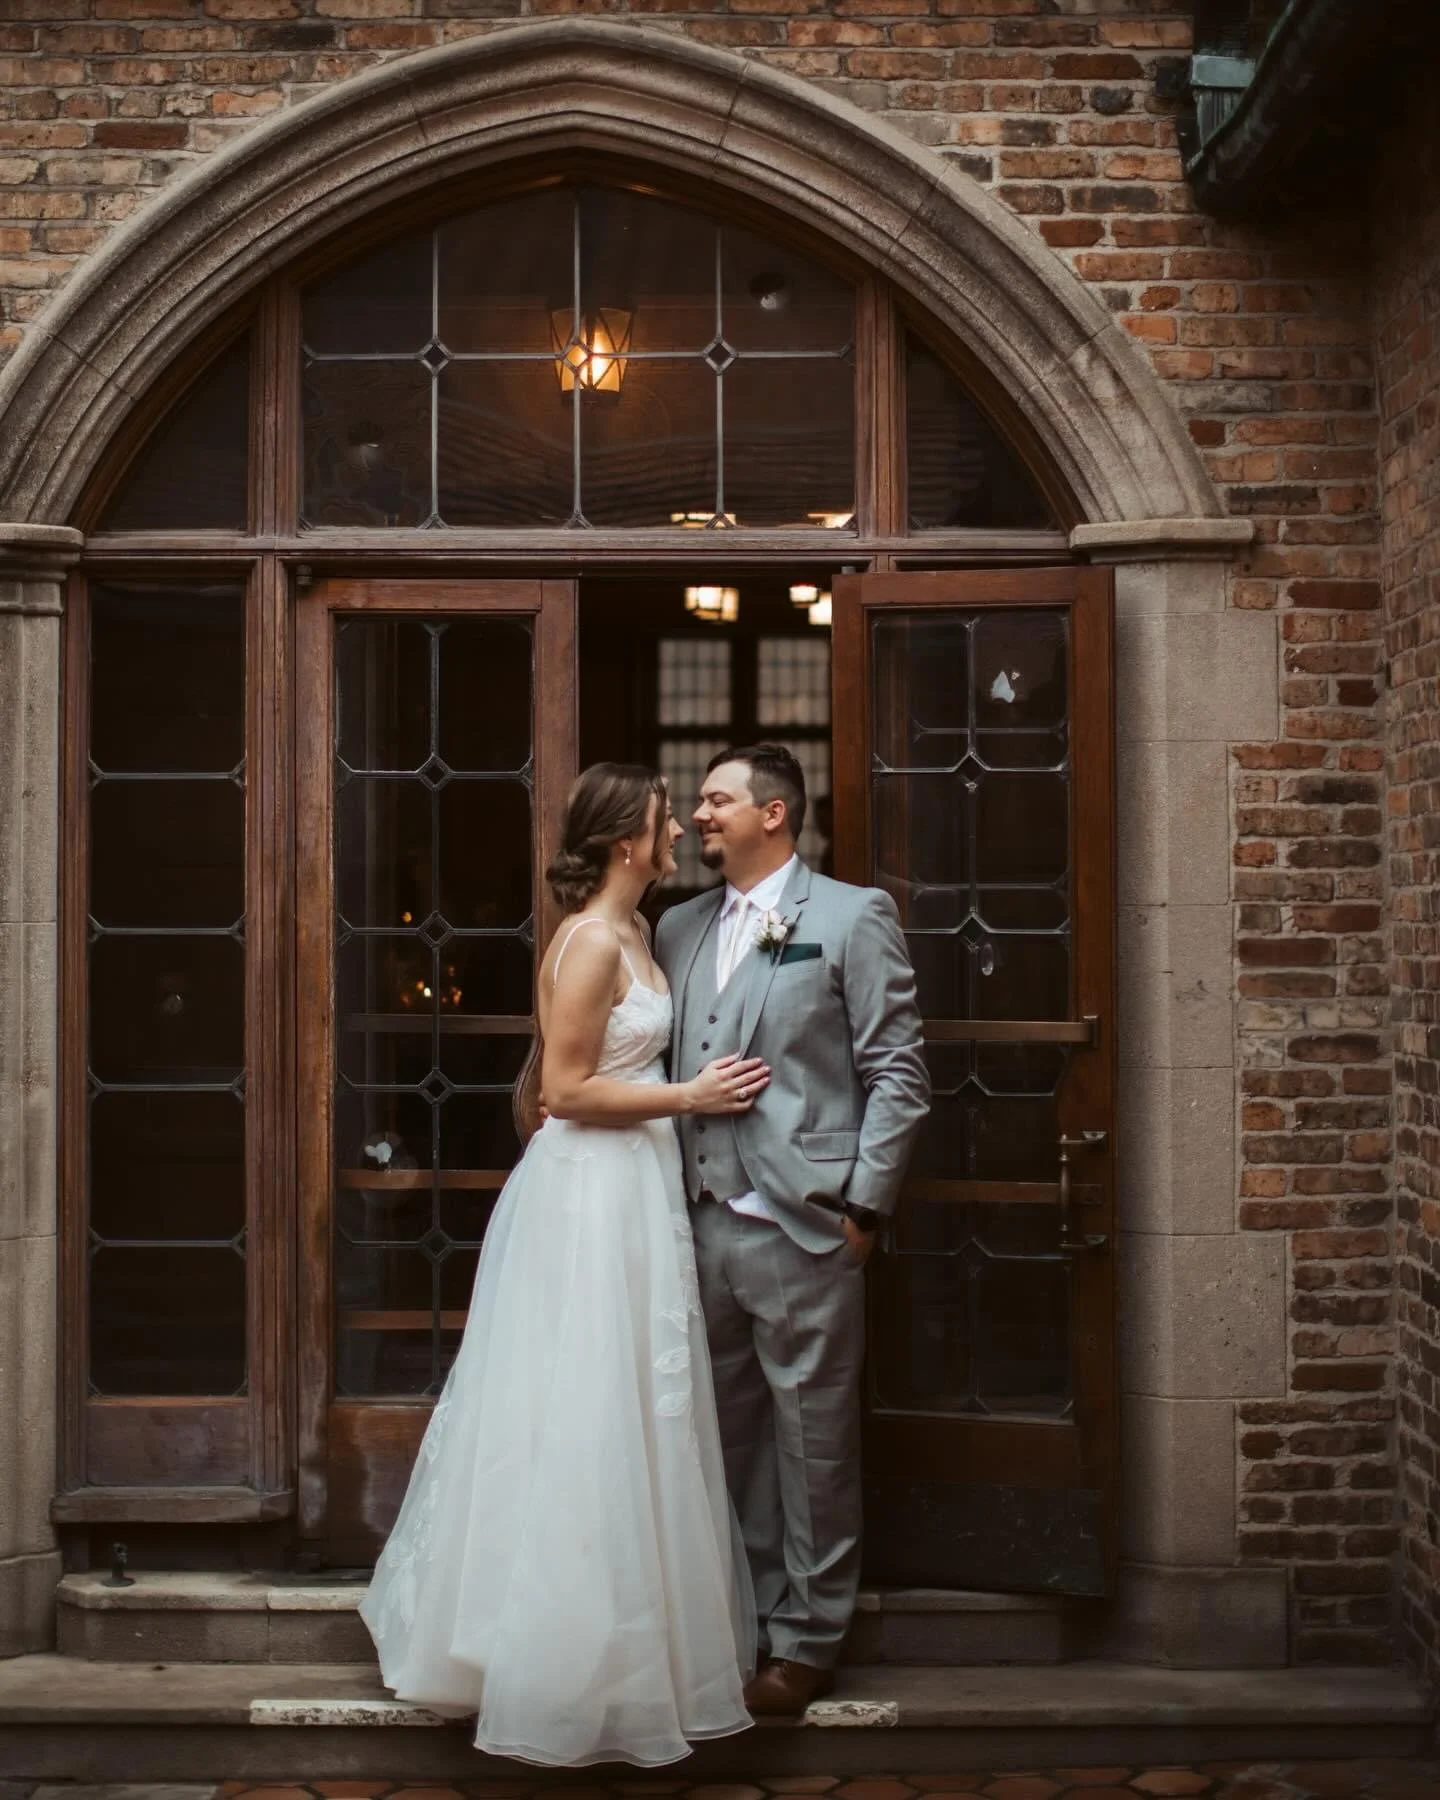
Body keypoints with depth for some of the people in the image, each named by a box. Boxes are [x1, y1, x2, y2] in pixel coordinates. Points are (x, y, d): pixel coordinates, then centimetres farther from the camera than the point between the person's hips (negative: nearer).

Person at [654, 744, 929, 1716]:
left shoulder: (853, 916, -2)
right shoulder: (680, 927, 15)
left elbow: (898, 1075, -5)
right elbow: (661, 1066, 17)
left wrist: (862, 1208, -9)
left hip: (804, 1229, -5)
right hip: (705, 1224, 6)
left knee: (812, 1441, 4)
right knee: (730, 1436, 13)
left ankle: (808, 1642, 16)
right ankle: (744, 1619, 27)